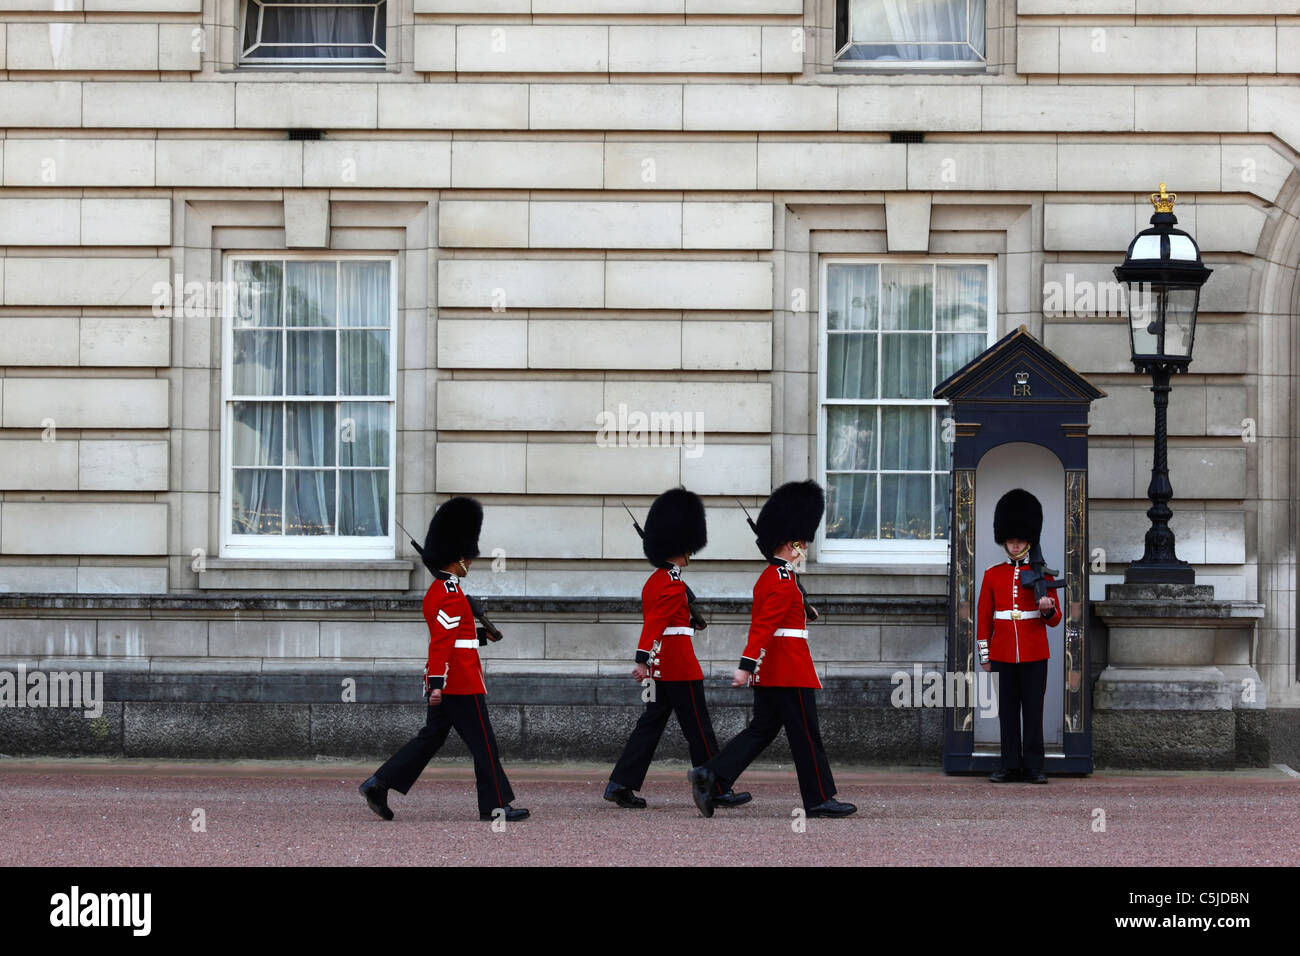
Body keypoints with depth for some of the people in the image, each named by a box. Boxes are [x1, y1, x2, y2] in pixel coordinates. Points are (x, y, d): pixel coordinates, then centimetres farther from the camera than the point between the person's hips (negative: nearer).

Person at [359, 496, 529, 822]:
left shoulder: (436, 591, 16)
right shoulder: (452, 594, -16)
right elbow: (441, 642, -23)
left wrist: (482, 635, 18)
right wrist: (437, 684, -26)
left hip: (444, 684, 10)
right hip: (461, 683, -10)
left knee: (431, 737, 11)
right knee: (483, 744, -1)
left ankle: (379, 785, 6)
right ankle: (495, 806, 5)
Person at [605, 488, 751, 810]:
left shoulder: (654, 581, 16)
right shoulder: (673, 584, -15)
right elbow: (655, 622, -24)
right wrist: (643, 660, -31)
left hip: (662, 667, 10)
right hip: (680, 668, -10)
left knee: (651, 724, 9)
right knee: (699, 729, -3)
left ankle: (620, 784, 3)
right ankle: (718, 790, 3)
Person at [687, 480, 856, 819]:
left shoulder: (768, 577, 16)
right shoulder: (783, 581, -16)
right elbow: (763, 625, -22)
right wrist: (747, 666, -27)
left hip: (770, 670, 10)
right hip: (789, 669, -10)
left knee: (762, 730, 9)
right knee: (806, 735, -1)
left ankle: (709, 775, -2)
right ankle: (820, 799, 6)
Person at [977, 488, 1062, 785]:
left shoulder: (1042, 574, 4)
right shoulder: (993, 575, 8)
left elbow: (1054, 620, 3)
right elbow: (983, 618, 9)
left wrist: (1048, 609, -20)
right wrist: (985, 657, 4)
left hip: (1034, 655, -1)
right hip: (1002, 656, 1)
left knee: (1033, 712, -1)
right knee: (1007, 712, 4)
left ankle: (1034, 766, 4)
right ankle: (1010, 765, 8)